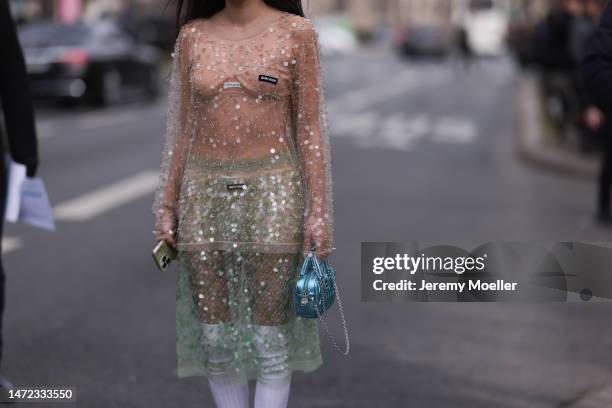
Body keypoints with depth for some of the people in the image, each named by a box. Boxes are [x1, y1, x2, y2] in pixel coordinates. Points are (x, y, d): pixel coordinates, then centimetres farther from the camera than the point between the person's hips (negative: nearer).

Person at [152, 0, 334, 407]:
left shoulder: (297, 33, -3)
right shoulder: (193, 36, 6)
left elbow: (311, 127, -3)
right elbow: (182, 128, 9)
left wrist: (320, 213, -8)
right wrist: (166, 209, 6)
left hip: (271, 196, -3)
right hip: (207, 199, 3)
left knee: (269, 339, 0)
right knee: (214, 337, 6)